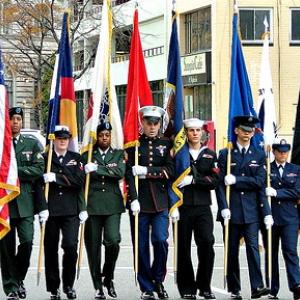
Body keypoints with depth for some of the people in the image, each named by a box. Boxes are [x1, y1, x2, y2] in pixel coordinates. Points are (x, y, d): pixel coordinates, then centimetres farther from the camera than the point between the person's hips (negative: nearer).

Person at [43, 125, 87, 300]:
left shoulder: (76, 158, 10)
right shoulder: (45, 159, 6)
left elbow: (79, 181, -5)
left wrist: (56, 177, -13)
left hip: (71, 211, 0)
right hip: (50, 211, 0)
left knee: (71, 246, -10)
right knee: (51, 249, 3)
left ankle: (69, 284, 7)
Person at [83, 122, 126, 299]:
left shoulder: (119, 155, 10)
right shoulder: (88, 155, 10)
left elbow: (120, 172, -9)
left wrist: (97, 168, -15)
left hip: (112, 205, -1)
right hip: (93, 205, 1)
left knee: (113, 240, -16)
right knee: (93, 245, 0)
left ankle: (108, 278, 7)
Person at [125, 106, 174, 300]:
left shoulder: (166, 144, 9)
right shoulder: (134, 144, 6)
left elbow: (170, 170, -2)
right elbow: (130, 173, -2)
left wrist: (147, 171, -11)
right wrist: (133, 199, -12)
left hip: (160, 202, 0)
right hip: (140, 202, 0)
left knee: (160, 240, -11)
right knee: (142, 246, 1)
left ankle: (158, 280, 11)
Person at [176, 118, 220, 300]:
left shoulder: (210, 155, 10)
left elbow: (215, 181, -1)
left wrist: (194, 179, -12)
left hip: (203, 207, 1)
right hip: (182, 207, -1)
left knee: (207, 242, -12)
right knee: (183, 248, 1)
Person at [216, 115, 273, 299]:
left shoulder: (259, 155, 8)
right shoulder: (225, 154, 5)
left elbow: (259, 182, -1)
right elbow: (220, 183, -2)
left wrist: (236, 180, -10)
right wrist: (224, 208, -12)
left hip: (251, 210, 0)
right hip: (232, 210, 0)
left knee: (253, 246, -9)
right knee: (232, 251, 4)